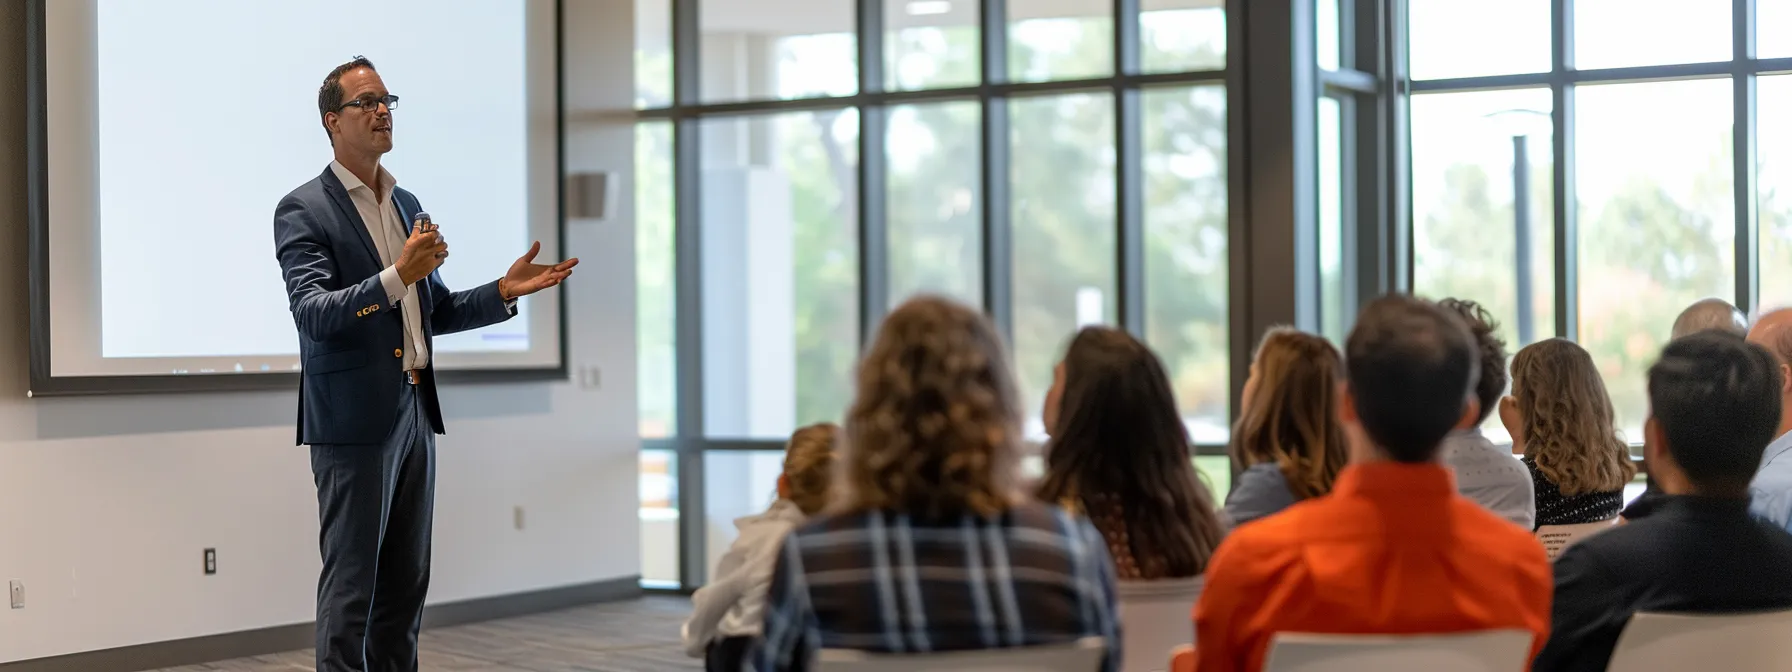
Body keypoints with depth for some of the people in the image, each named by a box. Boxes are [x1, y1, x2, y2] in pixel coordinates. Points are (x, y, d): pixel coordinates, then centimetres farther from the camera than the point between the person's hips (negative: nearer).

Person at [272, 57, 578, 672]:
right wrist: (397, 275, -30)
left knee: (405, 583, 11)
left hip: (415, 413, 7)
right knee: (351, 585, -4)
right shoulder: (303, 210, -7)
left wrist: (505, 291, 7)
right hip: (355, 420, -7)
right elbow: (314, 314, -19)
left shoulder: (406, 204, 16)